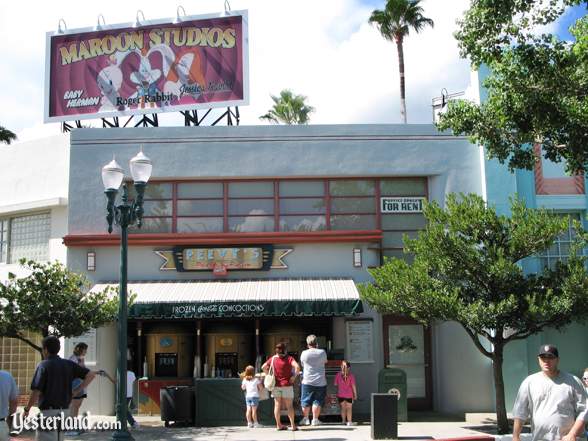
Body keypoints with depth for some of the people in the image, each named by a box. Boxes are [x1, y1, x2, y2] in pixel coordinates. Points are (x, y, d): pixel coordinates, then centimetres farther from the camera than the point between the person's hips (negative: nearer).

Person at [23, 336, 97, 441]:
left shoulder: (43, 365, -9)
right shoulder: (68, 364, 6)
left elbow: (36, 392, -15)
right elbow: (91, 375, 2)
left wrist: (27, 409, -1)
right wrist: (76, 391, 5)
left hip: (48, 411, -6)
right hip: (64, 411, 6)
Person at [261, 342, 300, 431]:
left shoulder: (272, 359, 1)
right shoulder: (289, 358, -9)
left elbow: (263, 367, -2)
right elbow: (297, 366, -23)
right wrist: (294, 376, -12)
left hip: (276, 385, 3)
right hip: (287, 385, -3)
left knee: (277, 405, 9)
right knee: (289, 405, 4)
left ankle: (278, 425, 12)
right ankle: (293, 425, 3)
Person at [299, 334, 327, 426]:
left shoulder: (304, 353, -6)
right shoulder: (322, 352, -6)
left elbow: (302, 365, 8)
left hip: (307, 381, 0)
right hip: (320, 382, 0)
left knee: (305, 401, 11)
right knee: (318, 401, 8)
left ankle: (305, 419, 16)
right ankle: (315, 419, 10)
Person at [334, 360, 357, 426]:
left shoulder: (338, 375, -5)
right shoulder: (351, 376, -10)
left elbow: (335, 384, 1)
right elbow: (353, 386, -10)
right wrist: (355, 395, -1)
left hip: (340, 395, 2)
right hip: (349, 395, -2)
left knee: (343, 408, 14)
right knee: (349, 408, 6)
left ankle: (344, 421, 20)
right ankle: (349, 421, 7)